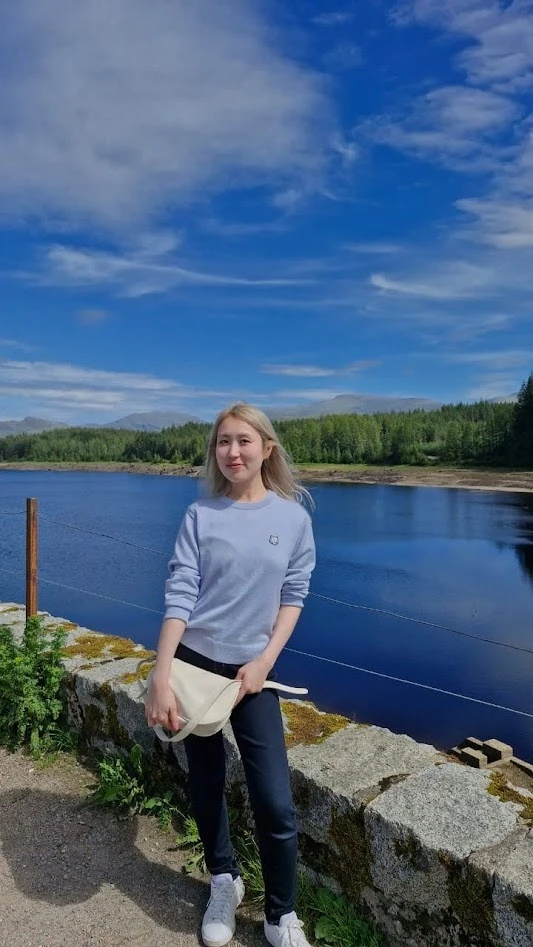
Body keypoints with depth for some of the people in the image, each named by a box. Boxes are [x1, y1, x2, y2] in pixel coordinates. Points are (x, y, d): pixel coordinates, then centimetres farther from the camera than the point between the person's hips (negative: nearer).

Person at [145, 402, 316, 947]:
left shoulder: (293, 517, -3)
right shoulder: (200, 515, -5)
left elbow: (293, 596, 0)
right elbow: (179, 595, -10)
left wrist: (264, 662, -10)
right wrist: (160, 676, -17)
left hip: (252, 670, 0)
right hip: (193, 663, 1)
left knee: (275, 803, -3)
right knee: (205, 786, 14)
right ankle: (224, 882, 40)